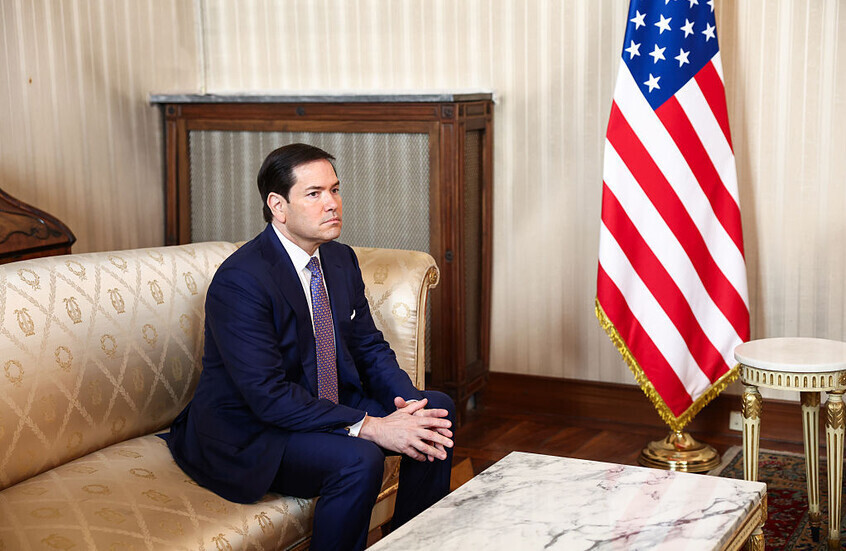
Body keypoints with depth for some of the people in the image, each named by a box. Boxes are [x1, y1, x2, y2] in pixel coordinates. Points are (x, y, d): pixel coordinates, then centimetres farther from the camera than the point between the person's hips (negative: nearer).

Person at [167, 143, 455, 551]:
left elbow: (369, 346, 8)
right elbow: (268, 394, -28)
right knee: (358, 460, -31)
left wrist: (407, 403, -13)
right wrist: (369, 427, -31)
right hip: (248, 434, -8)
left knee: (437, 409, -1)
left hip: (328, 405, 9)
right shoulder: (240, 280, -23)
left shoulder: (341, 260, 4)